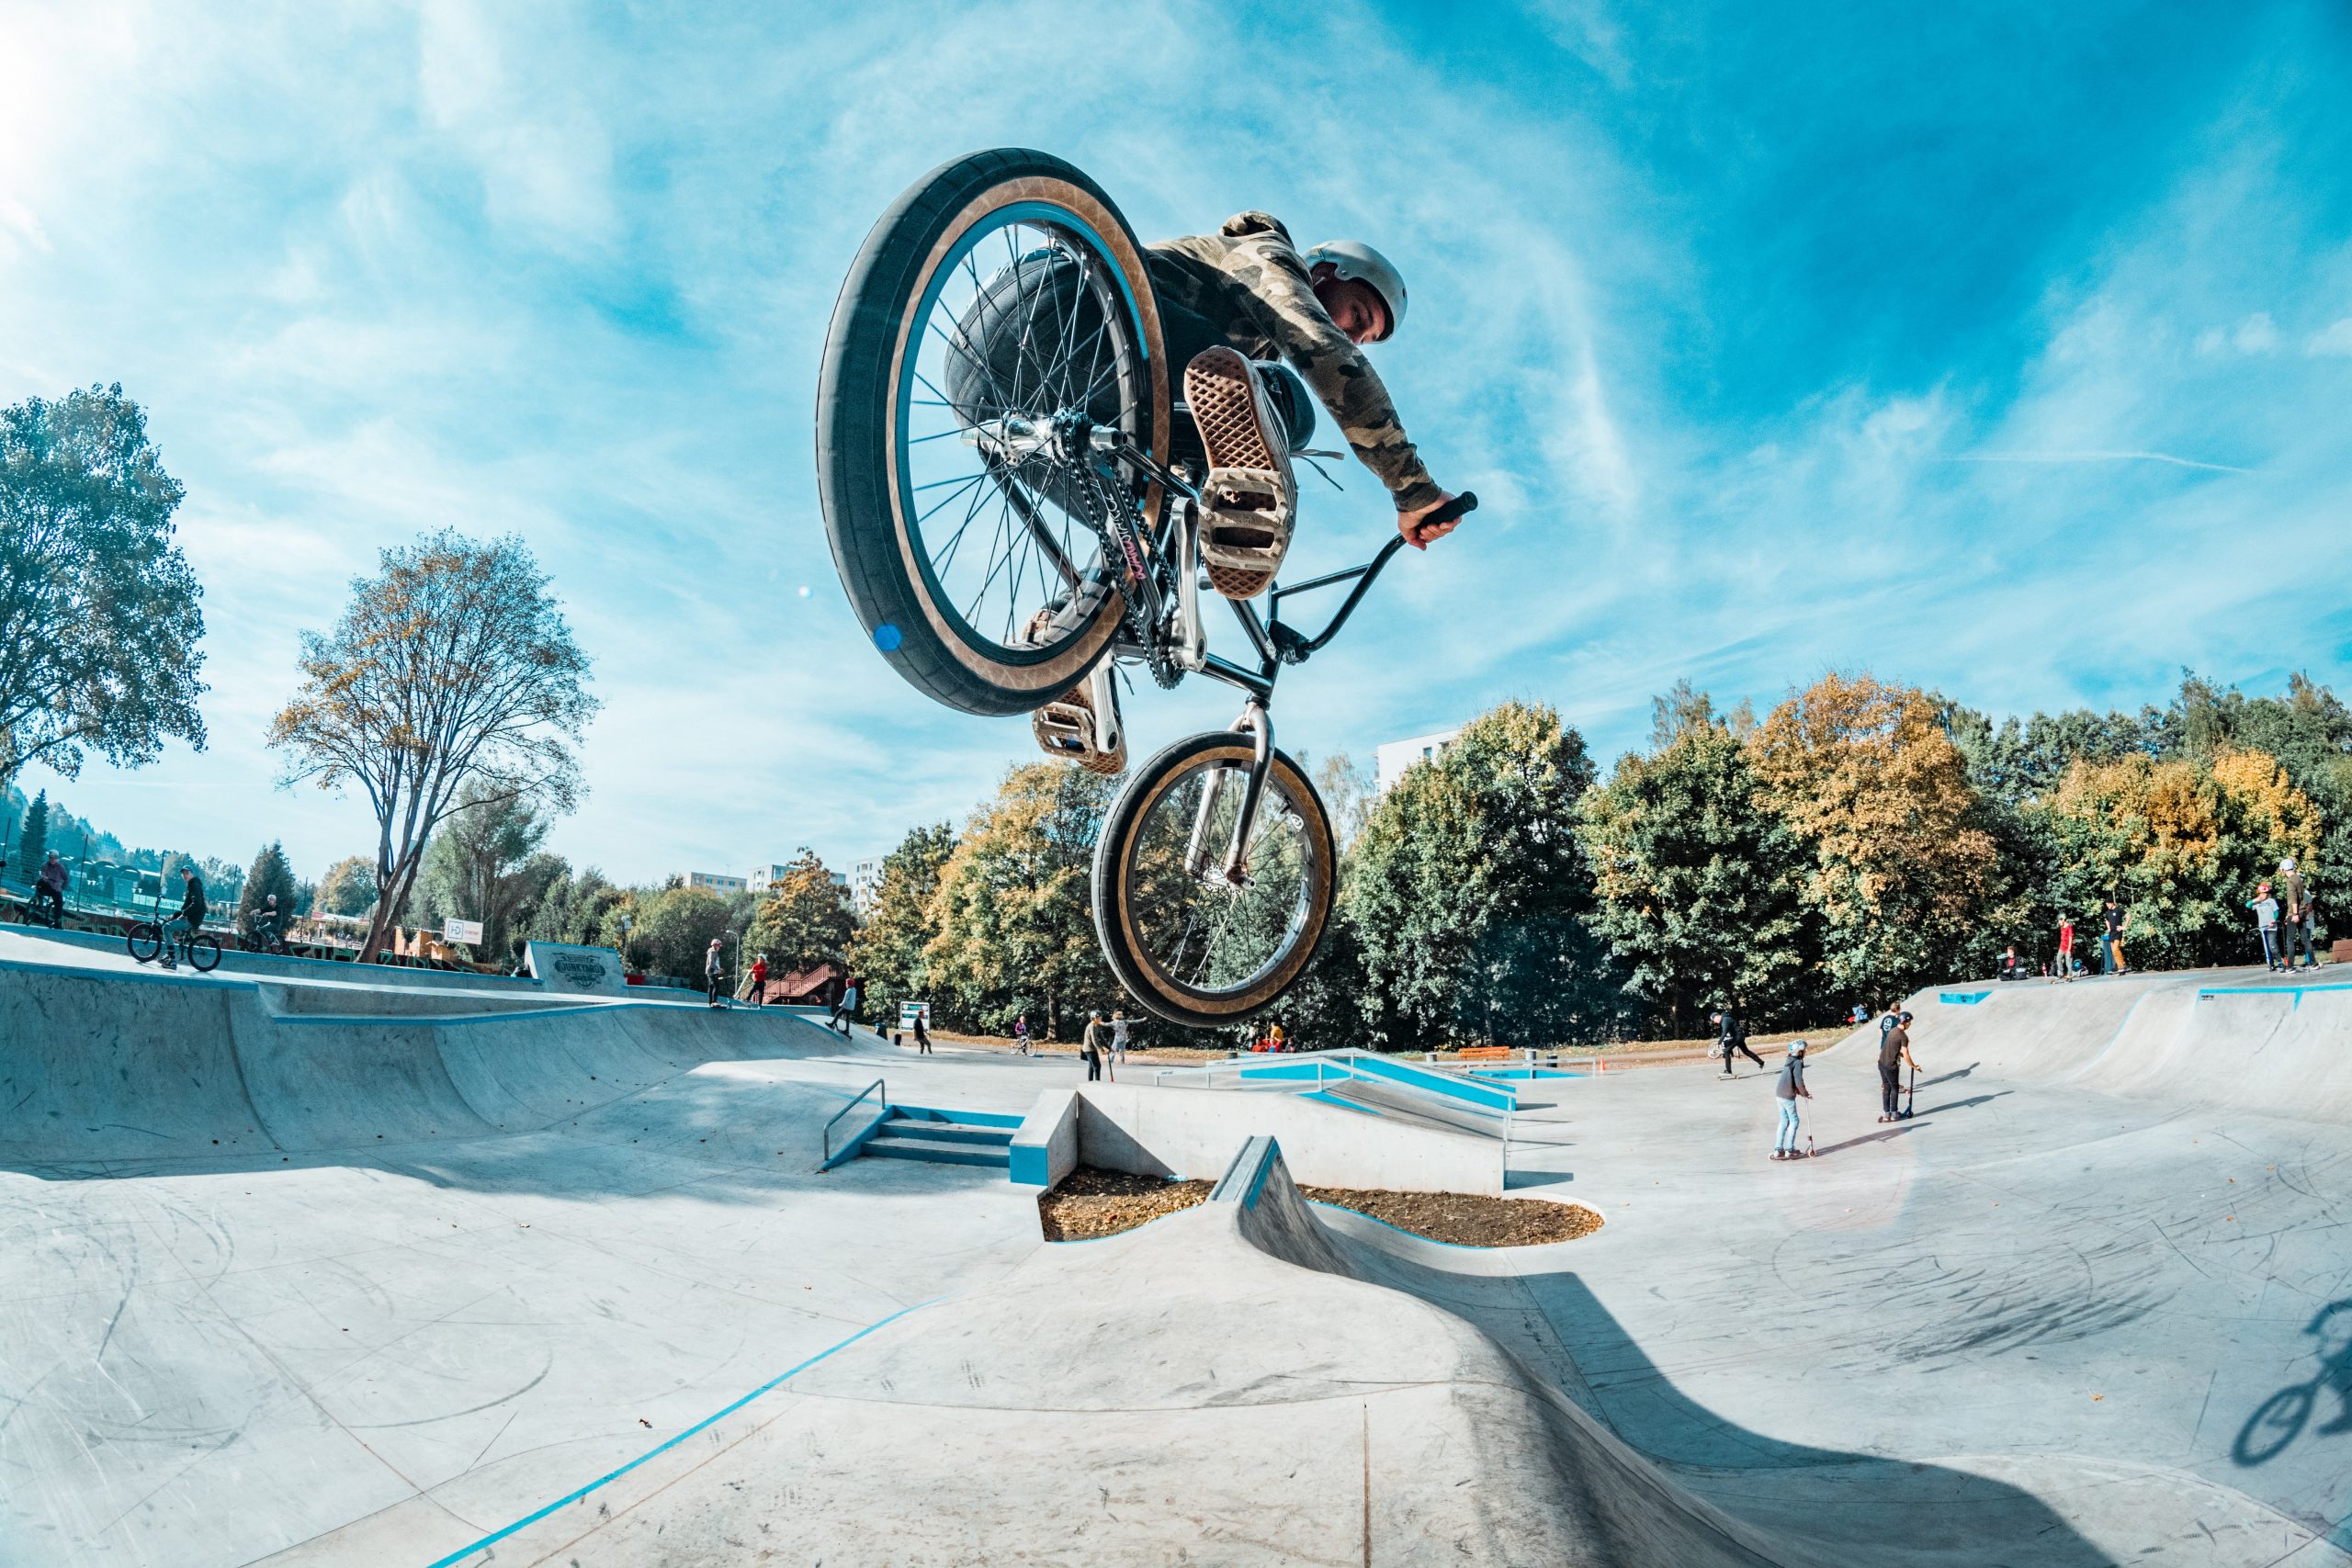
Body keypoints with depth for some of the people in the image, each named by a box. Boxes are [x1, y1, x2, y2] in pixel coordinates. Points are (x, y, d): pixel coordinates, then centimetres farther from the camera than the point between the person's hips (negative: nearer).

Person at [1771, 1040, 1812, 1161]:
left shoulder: (1788, 1062, 14)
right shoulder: (1797, 1062, -13)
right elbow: (1798, 1082, -19)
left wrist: (1802, 1092, 18)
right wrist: (1805, 1093, -4)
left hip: (1780, 1094, 8)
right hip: (1788, 1097, -8)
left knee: (1784, 1122, 13)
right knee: (1793, 1121, 4)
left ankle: (1778, 1150, 14)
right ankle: (1789, 1150, 7)